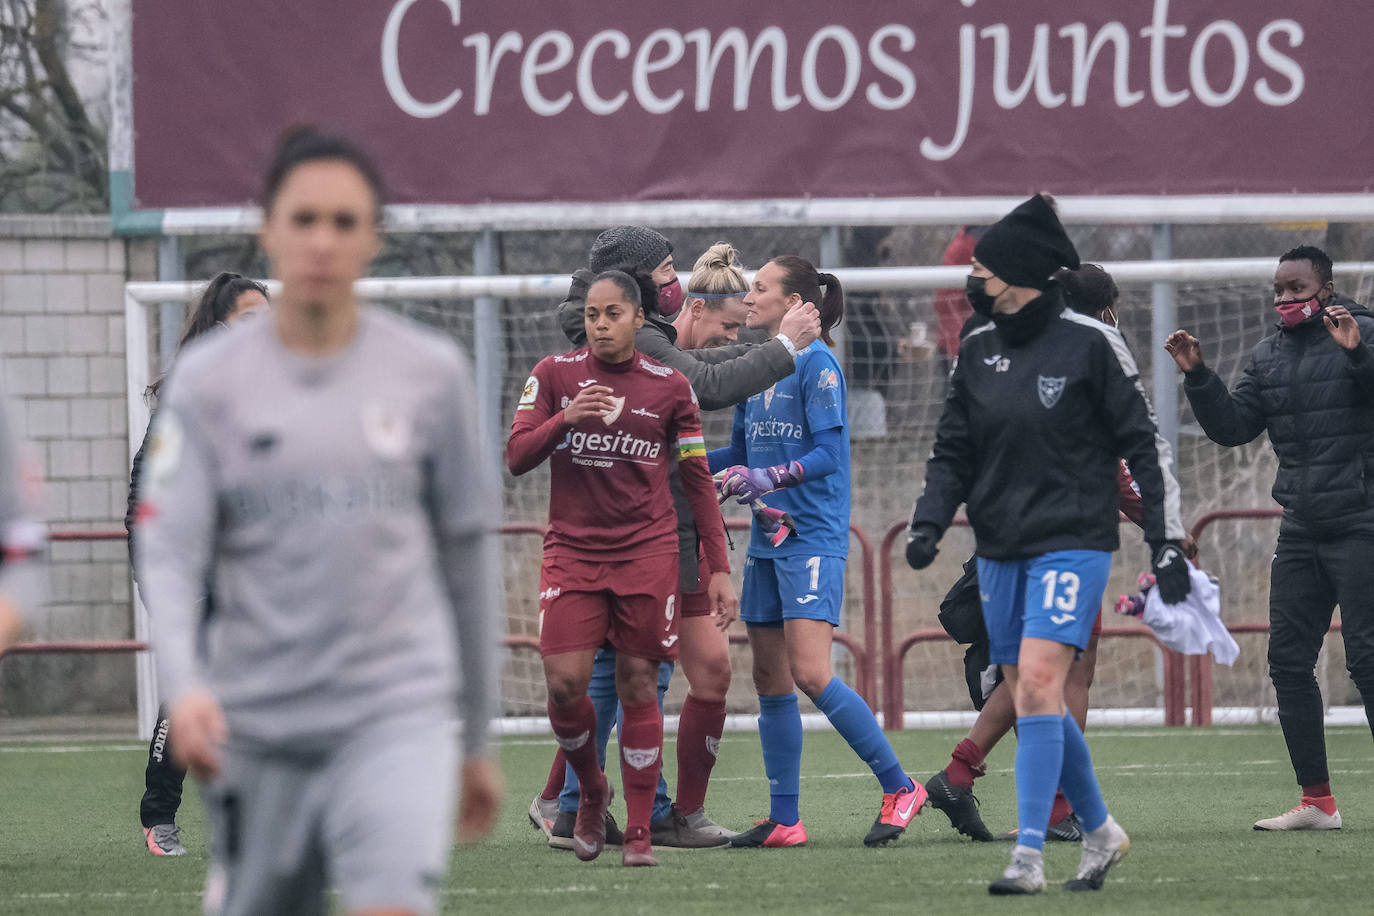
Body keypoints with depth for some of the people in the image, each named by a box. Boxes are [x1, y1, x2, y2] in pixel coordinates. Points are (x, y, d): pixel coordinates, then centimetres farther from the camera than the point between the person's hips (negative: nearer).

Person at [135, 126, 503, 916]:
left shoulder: (432, 373, 4)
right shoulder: (209, 380, 2)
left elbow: (469, 549, 13)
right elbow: (168, 548, -4)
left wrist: (481, 738, 16)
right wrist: (184, 686, -24)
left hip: (398, 711, -1)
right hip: (258, 725, 1)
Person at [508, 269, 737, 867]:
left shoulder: (669, 386, 5)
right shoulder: (554, 375, 5)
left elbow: (698, 480, 9)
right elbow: (516, 458, 0)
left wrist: (719, 569, 4)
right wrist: (563, 419, -19)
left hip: (647, 554, 0)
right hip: (572, 550, 0)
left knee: (638, 688, -2)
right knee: (564, 683, -12)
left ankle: (639, 833, 4)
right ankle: (591, 792, 16)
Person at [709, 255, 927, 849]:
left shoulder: (814, 363, -9)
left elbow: (827, 453, -16)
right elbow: (740, 453, 21)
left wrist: (766, 478, -26)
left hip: (813, 538, -9)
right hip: (768, 538, 9)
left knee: (810, 673, -17)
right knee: (770, 677, 7)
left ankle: (899, 788, -7)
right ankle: (783, 819, 11)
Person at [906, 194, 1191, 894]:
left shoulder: (1090, 344, -7)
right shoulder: (977, 351, 8)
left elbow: (1143, 443, -3)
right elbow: (952, 453, 13)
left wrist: (1166, 541, -6)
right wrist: (928, 523, -3)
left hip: (1072, 543, -6)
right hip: (1000, 550, 6)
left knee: (1038, 685, -18)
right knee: (1033, 705, 7)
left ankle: (1027, 857, -20)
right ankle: (1099, 832, 25)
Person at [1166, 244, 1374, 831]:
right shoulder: (1268, 356, 13)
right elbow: (1232, 427, 11)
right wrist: (1197, 377, -1)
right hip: (1301, 531, 7)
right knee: (1288, 660, 4)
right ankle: (1317, 802, 10)